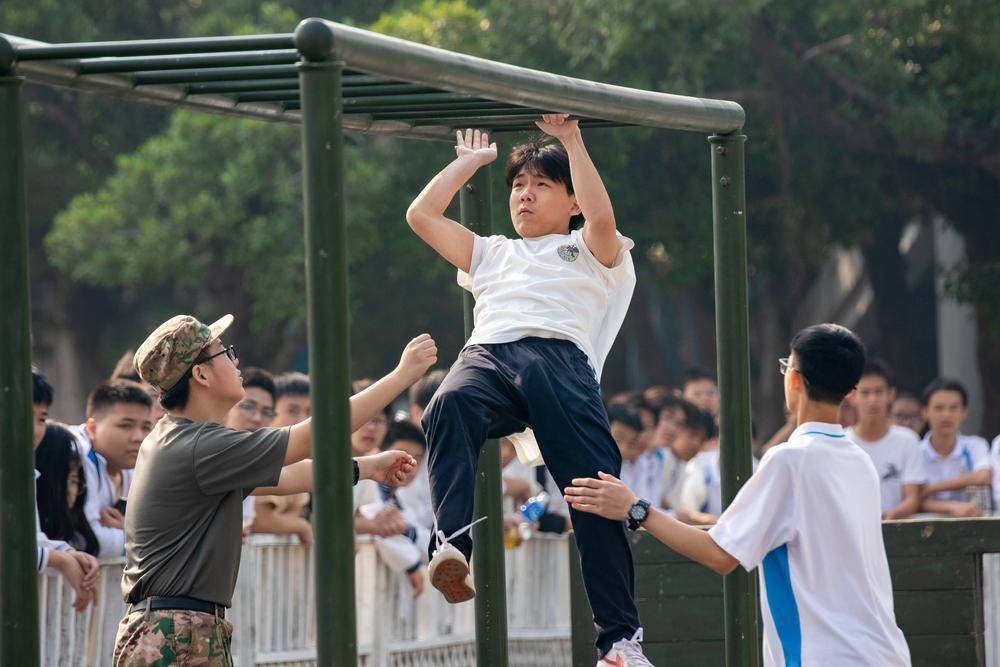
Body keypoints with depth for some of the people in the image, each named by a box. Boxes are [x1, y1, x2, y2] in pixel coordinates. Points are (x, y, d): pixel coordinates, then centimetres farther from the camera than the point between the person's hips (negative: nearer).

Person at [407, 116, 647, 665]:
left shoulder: (588, 251, 29)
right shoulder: (492, 254, 41)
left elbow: (601, 218, 6)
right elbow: (421, 215, 35)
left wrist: (571, 139, 12)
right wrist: (470, 162, 42)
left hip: (559, 353, -2)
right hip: (487, 355, 2)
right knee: (450, 405, -37)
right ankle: (452, 547, -55)